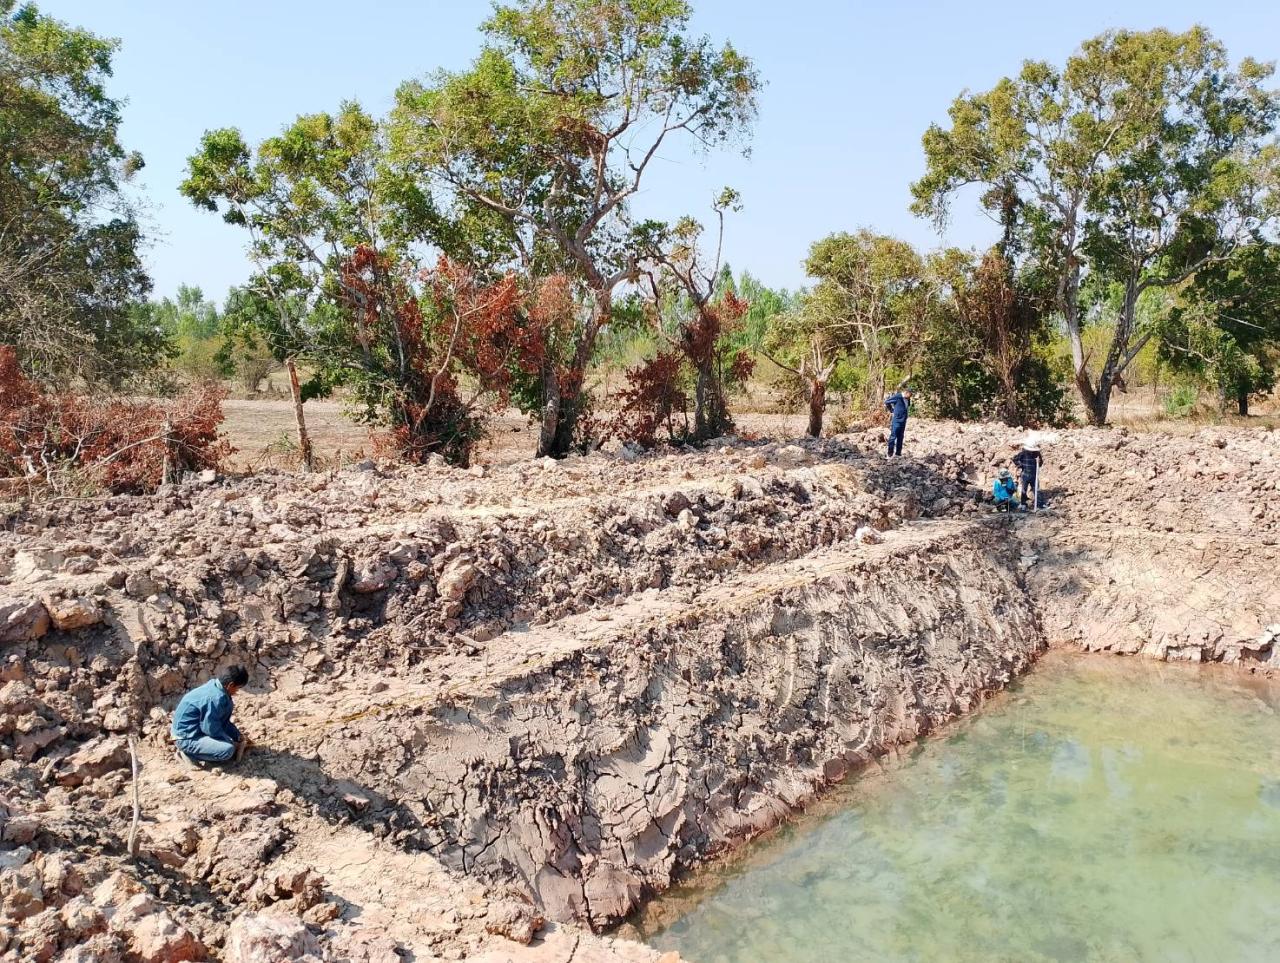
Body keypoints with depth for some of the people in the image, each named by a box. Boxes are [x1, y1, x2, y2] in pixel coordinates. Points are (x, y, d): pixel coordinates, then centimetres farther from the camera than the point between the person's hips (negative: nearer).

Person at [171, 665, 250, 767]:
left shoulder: (215, 686, 3)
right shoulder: (216, 697, -27)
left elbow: (224, 721, 13)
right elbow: (212, 729, -22)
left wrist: (238, 736, 10)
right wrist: (232, 743, -9)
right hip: (187, 737, -11)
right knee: (228, 750, -25)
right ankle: (188, 753, -10)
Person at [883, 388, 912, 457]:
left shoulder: (907, 399, 7)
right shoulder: (897, 397, -13)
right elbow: (886, 402, -6)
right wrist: (892, 411, -1)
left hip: (903, 421, 8)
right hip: (896, 420, -7)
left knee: (900, 437, 11)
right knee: (893, 437, -4)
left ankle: (898, 453, 18)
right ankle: (890, 454, -1)